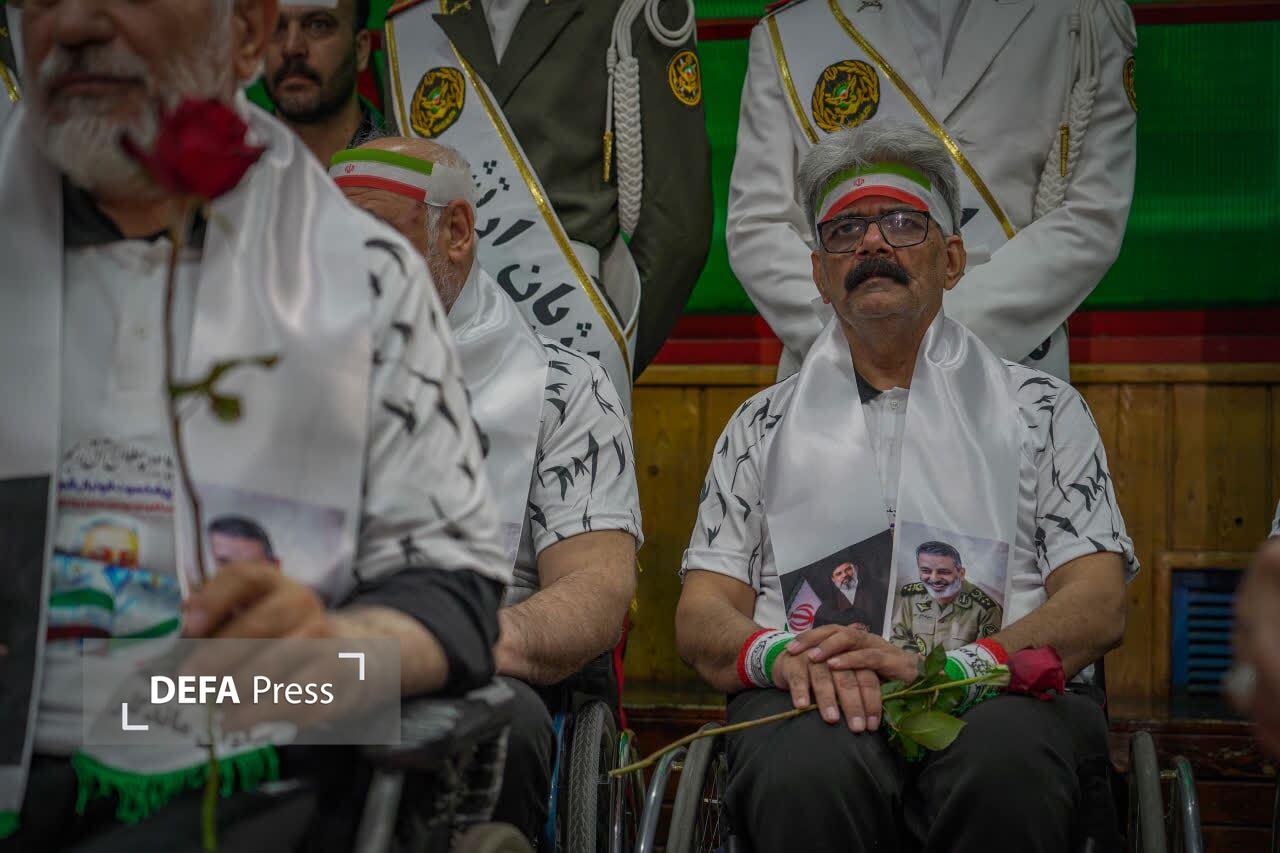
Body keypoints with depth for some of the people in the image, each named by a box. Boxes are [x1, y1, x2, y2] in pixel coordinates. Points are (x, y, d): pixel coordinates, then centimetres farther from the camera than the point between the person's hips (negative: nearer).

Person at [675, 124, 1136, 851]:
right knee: (807, 771, -37)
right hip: (817, 705, 0)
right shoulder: (764, 425, 23)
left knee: (1008, 761, -37)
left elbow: (1100, 606, 6)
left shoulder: (1043, 408, 19)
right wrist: (783, 654, -11)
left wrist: (947, 668, -14)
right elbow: (701, 618, 14)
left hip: (1005, 693, 1)